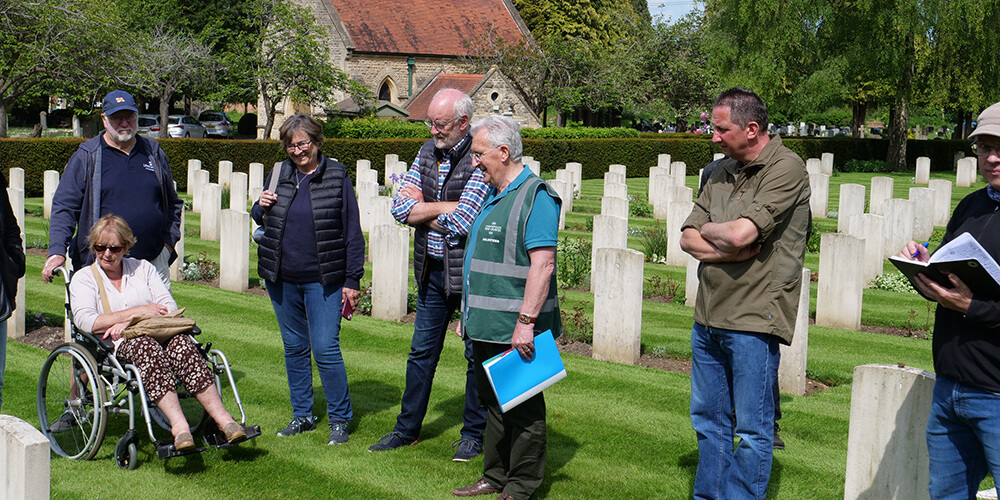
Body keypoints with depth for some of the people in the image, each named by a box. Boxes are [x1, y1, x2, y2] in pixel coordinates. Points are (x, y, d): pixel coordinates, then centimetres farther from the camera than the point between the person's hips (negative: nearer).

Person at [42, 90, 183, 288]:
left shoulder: (154, 153, 14)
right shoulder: (86, 158, 3)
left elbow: (173, 203, 23)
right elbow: (64, 207, -2)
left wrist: (169, 241, 10)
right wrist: (57, 251, -15)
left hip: (154, 262, 3)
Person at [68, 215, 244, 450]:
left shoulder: (143, 268, 22)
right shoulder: (83, 278, 14)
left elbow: (170, 308, 9)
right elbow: (86, 321, -5)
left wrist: (129, 322, -8)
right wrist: (138, 311, -10)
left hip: (157, 334, 3)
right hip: (114, 347, -2)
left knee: (180, 343, -33)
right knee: (146, 347, -38)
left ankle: (222, 418, -43)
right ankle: (178, 425, -54)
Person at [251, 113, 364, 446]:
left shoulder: (337, 176, -3)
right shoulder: (279, 174, 8)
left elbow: (352, 232, -3)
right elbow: (262, 220, 19)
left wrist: (352, 280, -6)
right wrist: (261, 208, -5)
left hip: (323, 280, -4)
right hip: (282, 279, 5)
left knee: (326, 349, -8)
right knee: (294, 348, 12)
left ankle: (340, 419, 6)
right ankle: (302, 415, 25)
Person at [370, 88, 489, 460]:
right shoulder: (428, 152, 7)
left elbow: (462, 221, -23)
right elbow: (400, 207, 0)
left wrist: (422, 207, -8)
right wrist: (442, 211, -13)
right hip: (432, 272, 7)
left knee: (477, 356, 5)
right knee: (422, 352, 15)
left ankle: (474, 434, 18)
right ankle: (407, 429, 26)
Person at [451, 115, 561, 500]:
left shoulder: (535, 196, -14)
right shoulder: (493, 196, 17)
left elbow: (543, 264, -22)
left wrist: (526, 321, -25)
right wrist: (469, 315, 23)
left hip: (516, 332, -10)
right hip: (487, 329, 10)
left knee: (522, 407, 0)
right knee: (493, 402, 16)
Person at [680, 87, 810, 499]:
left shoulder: (786, 169, -11)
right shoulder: (722, 173, 13)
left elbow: (740, 233, -22)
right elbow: (688, 238, 9)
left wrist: (709, 229, -1)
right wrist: (727, 250, -10)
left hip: (754, 319, -8)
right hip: (708, 317, 8)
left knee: (752, 430, 1)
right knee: (708, 420, 16)